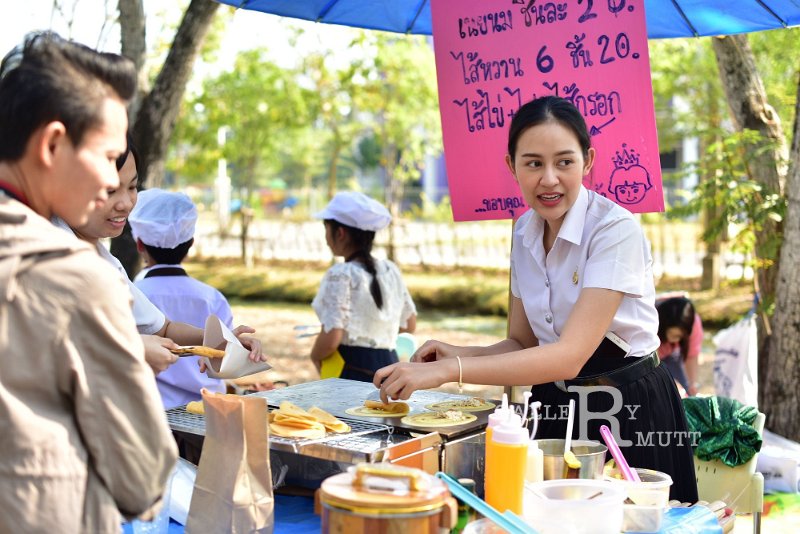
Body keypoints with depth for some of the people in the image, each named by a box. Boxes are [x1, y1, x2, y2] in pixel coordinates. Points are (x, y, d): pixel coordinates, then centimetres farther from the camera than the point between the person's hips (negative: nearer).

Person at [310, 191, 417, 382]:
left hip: (352, 372, -7)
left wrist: (315, 356, 0)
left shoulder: (340, 275, -13)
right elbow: (410, 325, 19)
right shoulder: (391, 270, 10)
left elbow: (331, 339, -20)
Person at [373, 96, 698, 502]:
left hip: (628, 413, -6)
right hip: (557, 409, 6)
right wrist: (458, 354, -12)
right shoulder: (523, 233, 0)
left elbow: (570, 356, -29)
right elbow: (523, 342, 8)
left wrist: (448, 371, -34)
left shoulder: (615, 230, -21)